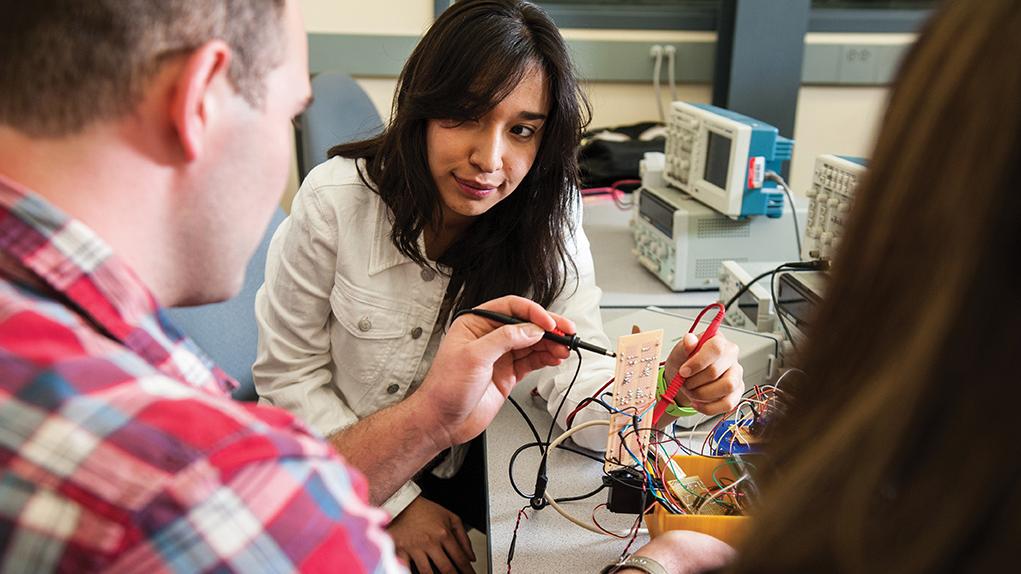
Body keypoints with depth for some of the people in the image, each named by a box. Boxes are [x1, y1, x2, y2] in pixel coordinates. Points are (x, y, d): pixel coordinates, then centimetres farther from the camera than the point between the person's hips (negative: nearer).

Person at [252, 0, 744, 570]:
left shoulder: (548, 224, -14)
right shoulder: (335, 202, -20)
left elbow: (580, 386, -20)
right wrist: (395, 503, -13)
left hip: (464, 475, 2)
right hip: (339, 480, -1)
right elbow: (289, 374, -11)